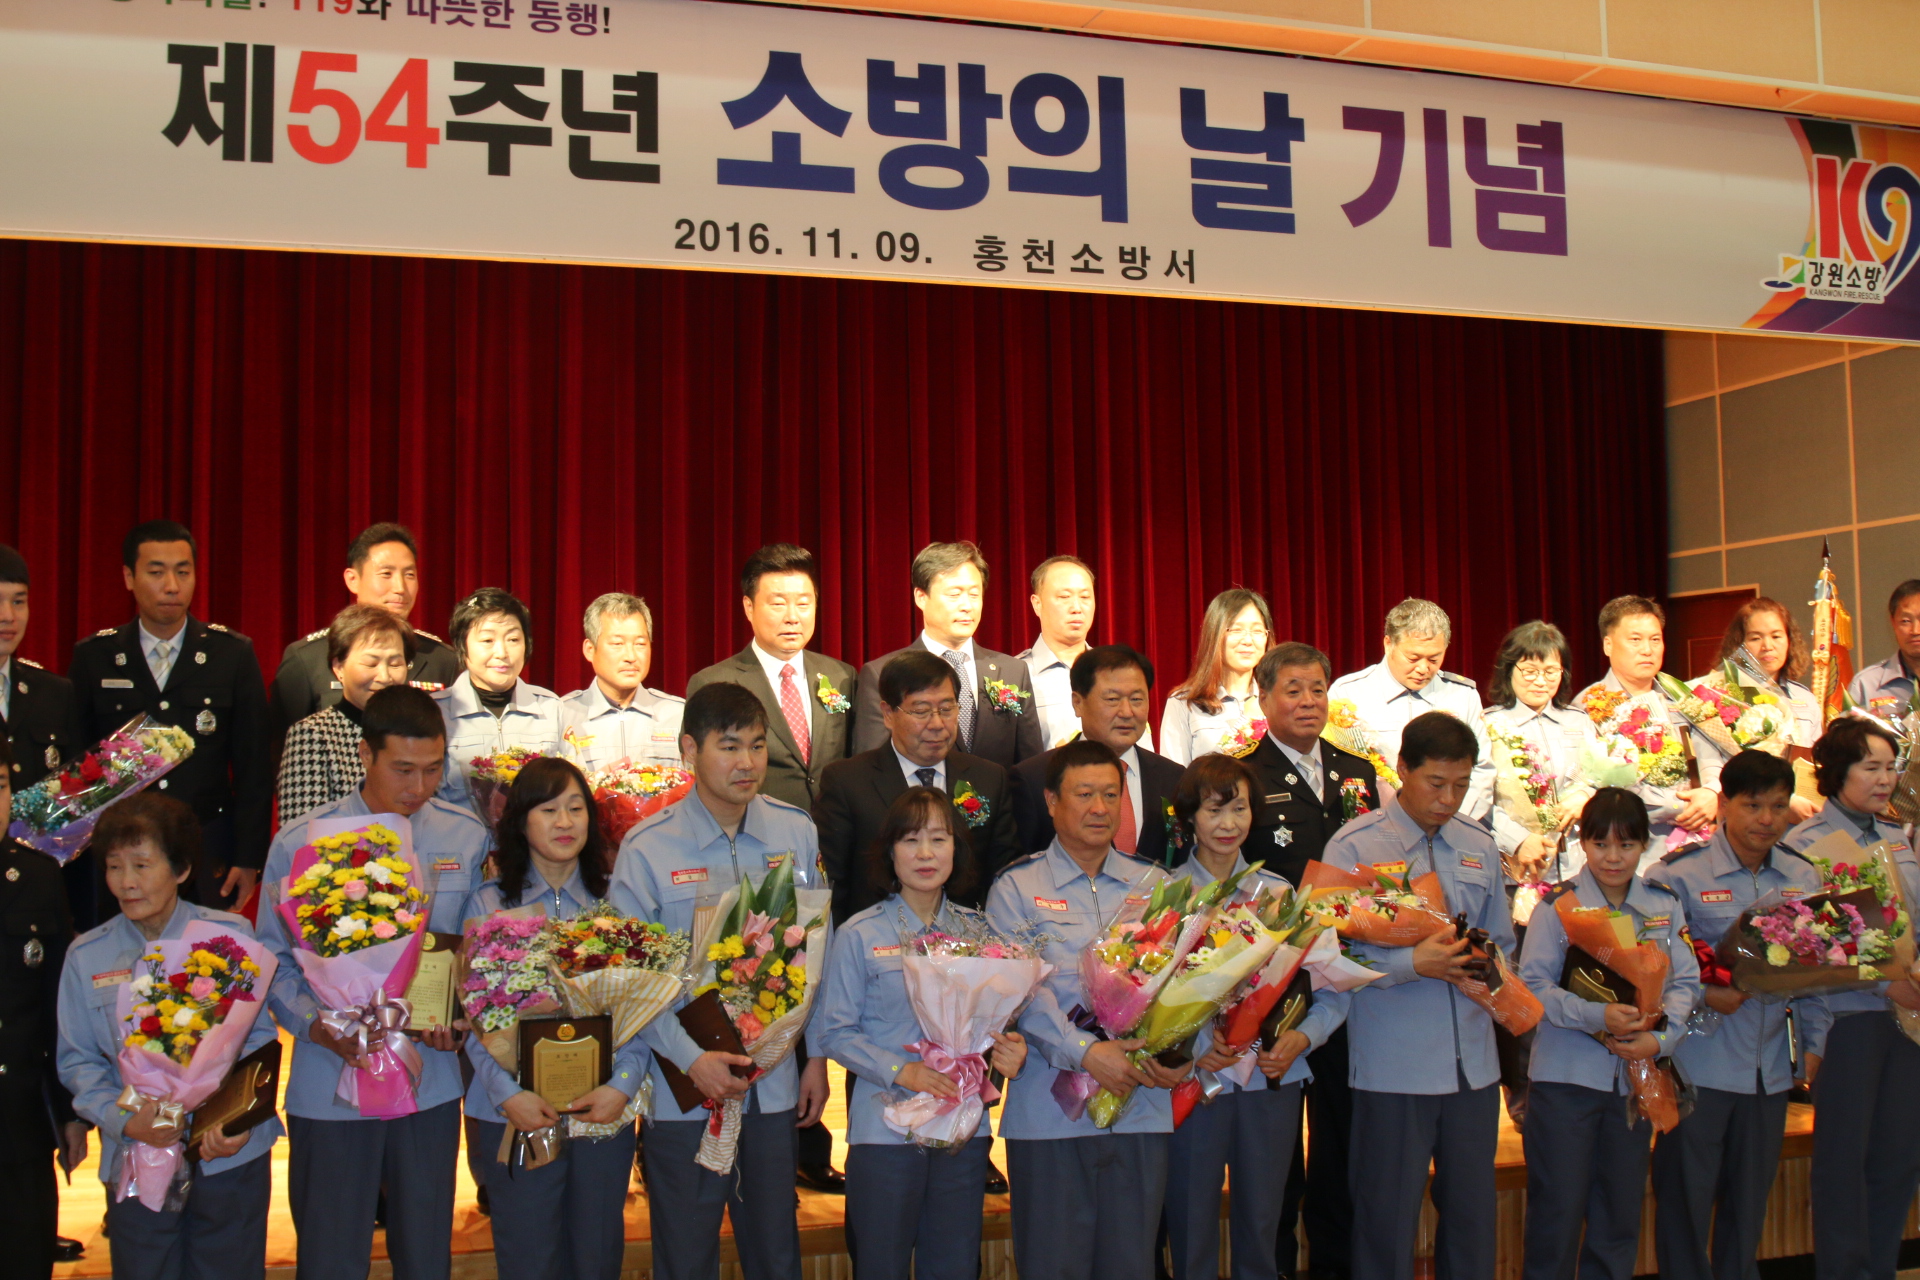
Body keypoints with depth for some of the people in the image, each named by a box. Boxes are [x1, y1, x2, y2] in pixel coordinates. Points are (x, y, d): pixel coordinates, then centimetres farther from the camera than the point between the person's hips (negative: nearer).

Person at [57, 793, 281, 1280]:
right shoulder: (86, 956, 2)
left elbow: (259, 1034, -2)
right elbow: (77, 1061, 2)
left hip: (233, 1154, -1)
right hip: (137, 1156, 1)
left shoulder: (231, 936, -3)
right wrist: (122, 1121, -14)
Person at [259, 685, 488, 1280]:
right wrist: (320, 1026, -17)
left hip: (431, 1082, 2)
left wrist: (460, 1016, -9)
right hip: (330, 1084, -1)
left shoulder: (467, 839, 1)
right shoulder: (299, 845, -5)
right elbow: (276, 963, -1)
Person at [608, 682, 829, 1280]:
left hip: (775, 1082, 3)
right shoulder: (647, 848, -9)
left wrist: (817, 1056, 8)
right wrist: (692, 1059, -17)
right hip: (684, 1085, -3)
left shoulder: (796, 832, 0)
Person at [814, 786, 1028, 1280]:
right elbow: (833, 1031, -6)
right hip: (885, 1125, -3)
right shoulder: (859, 934, -4)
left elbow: (997, 1017, 12)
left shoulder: (979, 930, 6)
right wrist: (901, 1071, -18)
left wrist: (1009, 1051, -10)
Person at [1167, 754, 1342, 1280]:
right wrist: (1192, 1048, -20)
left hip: (1272, 1080, 2)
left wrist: (1301, 1036, -11)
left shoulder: (1279, 893, 7)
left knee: (1262, 1230, 11)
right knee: (1192, 1233, 5)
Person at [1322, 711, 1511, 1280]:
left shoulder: (1479, 848, 12)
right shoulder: (1354, 845, -5)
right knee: (1387, 1218, 2)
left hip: (1473, 1063, 5)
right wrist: (1413, 963, -20)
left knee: (1473, 1215, 11)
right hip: (1393, 1068, -5)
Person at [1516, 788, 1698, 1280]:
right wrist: (1597, 1016, -23)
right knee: (1558, 1208, 1)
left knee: (1620, 1212, 12)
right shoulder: (1559, 903, -5)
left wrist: (1660, 1037, -15)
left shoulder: (1664, 906, 6)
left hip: (1635, 1076, 4)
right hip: (1566, 1073, -4)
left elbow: (1685, 982, 2)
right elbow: (1533, 985, -10)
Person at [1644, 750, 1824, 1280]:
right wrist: (1704, 995, -19)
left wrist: (1814, 1041, 8)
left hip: (1770, 1067, 5)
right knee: (1686, 1196, 4)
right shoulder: (1678, 873, -9)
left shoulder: (1804, 877, 6)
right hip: (1698, 1062, -4)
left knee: (1750, 1197, 14)